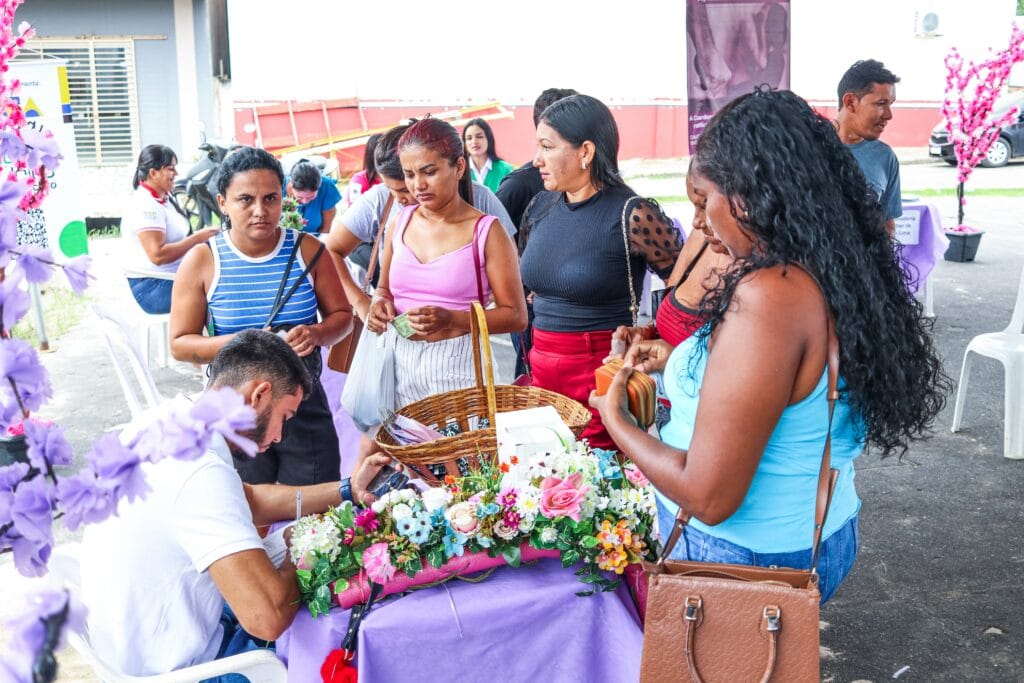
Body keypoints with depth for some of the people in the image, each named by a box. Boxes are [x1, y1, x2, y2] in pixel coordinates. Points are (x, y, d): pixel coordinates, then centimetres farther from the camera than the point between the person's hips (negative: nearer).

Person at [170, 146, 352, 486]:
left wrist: (316, 334, -15)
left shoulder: (307, 250, -2)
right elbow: (180, 344, -4)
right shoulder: (202, 262, -6)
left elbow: (341, 315, 7)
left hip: (305, 407, 1)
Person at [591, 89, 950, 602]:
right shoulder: (838, 277, -1)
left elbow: (709, 496, -27)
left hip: (746, 557, -8)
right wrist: (678, 361, 16)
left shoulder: (766, 298, -28)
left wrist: (615, 420, -11)